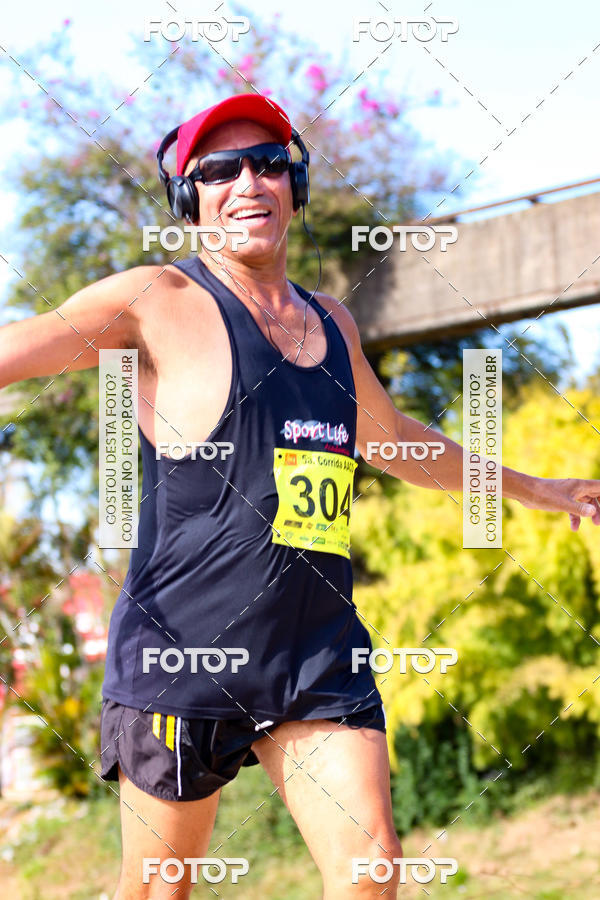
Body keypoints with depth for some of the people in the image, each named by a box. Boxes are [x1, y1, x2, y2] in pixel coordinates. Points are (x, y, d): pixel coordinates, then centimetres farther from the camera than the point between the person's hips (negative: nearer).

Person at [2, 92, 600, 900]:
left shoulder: (330, 321, 18)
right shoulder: (159, 303, -1)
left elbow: (395, 438, 35)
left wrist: (535, 489, 45)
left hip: (320, 653, 5)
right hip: (181, 651, -5)